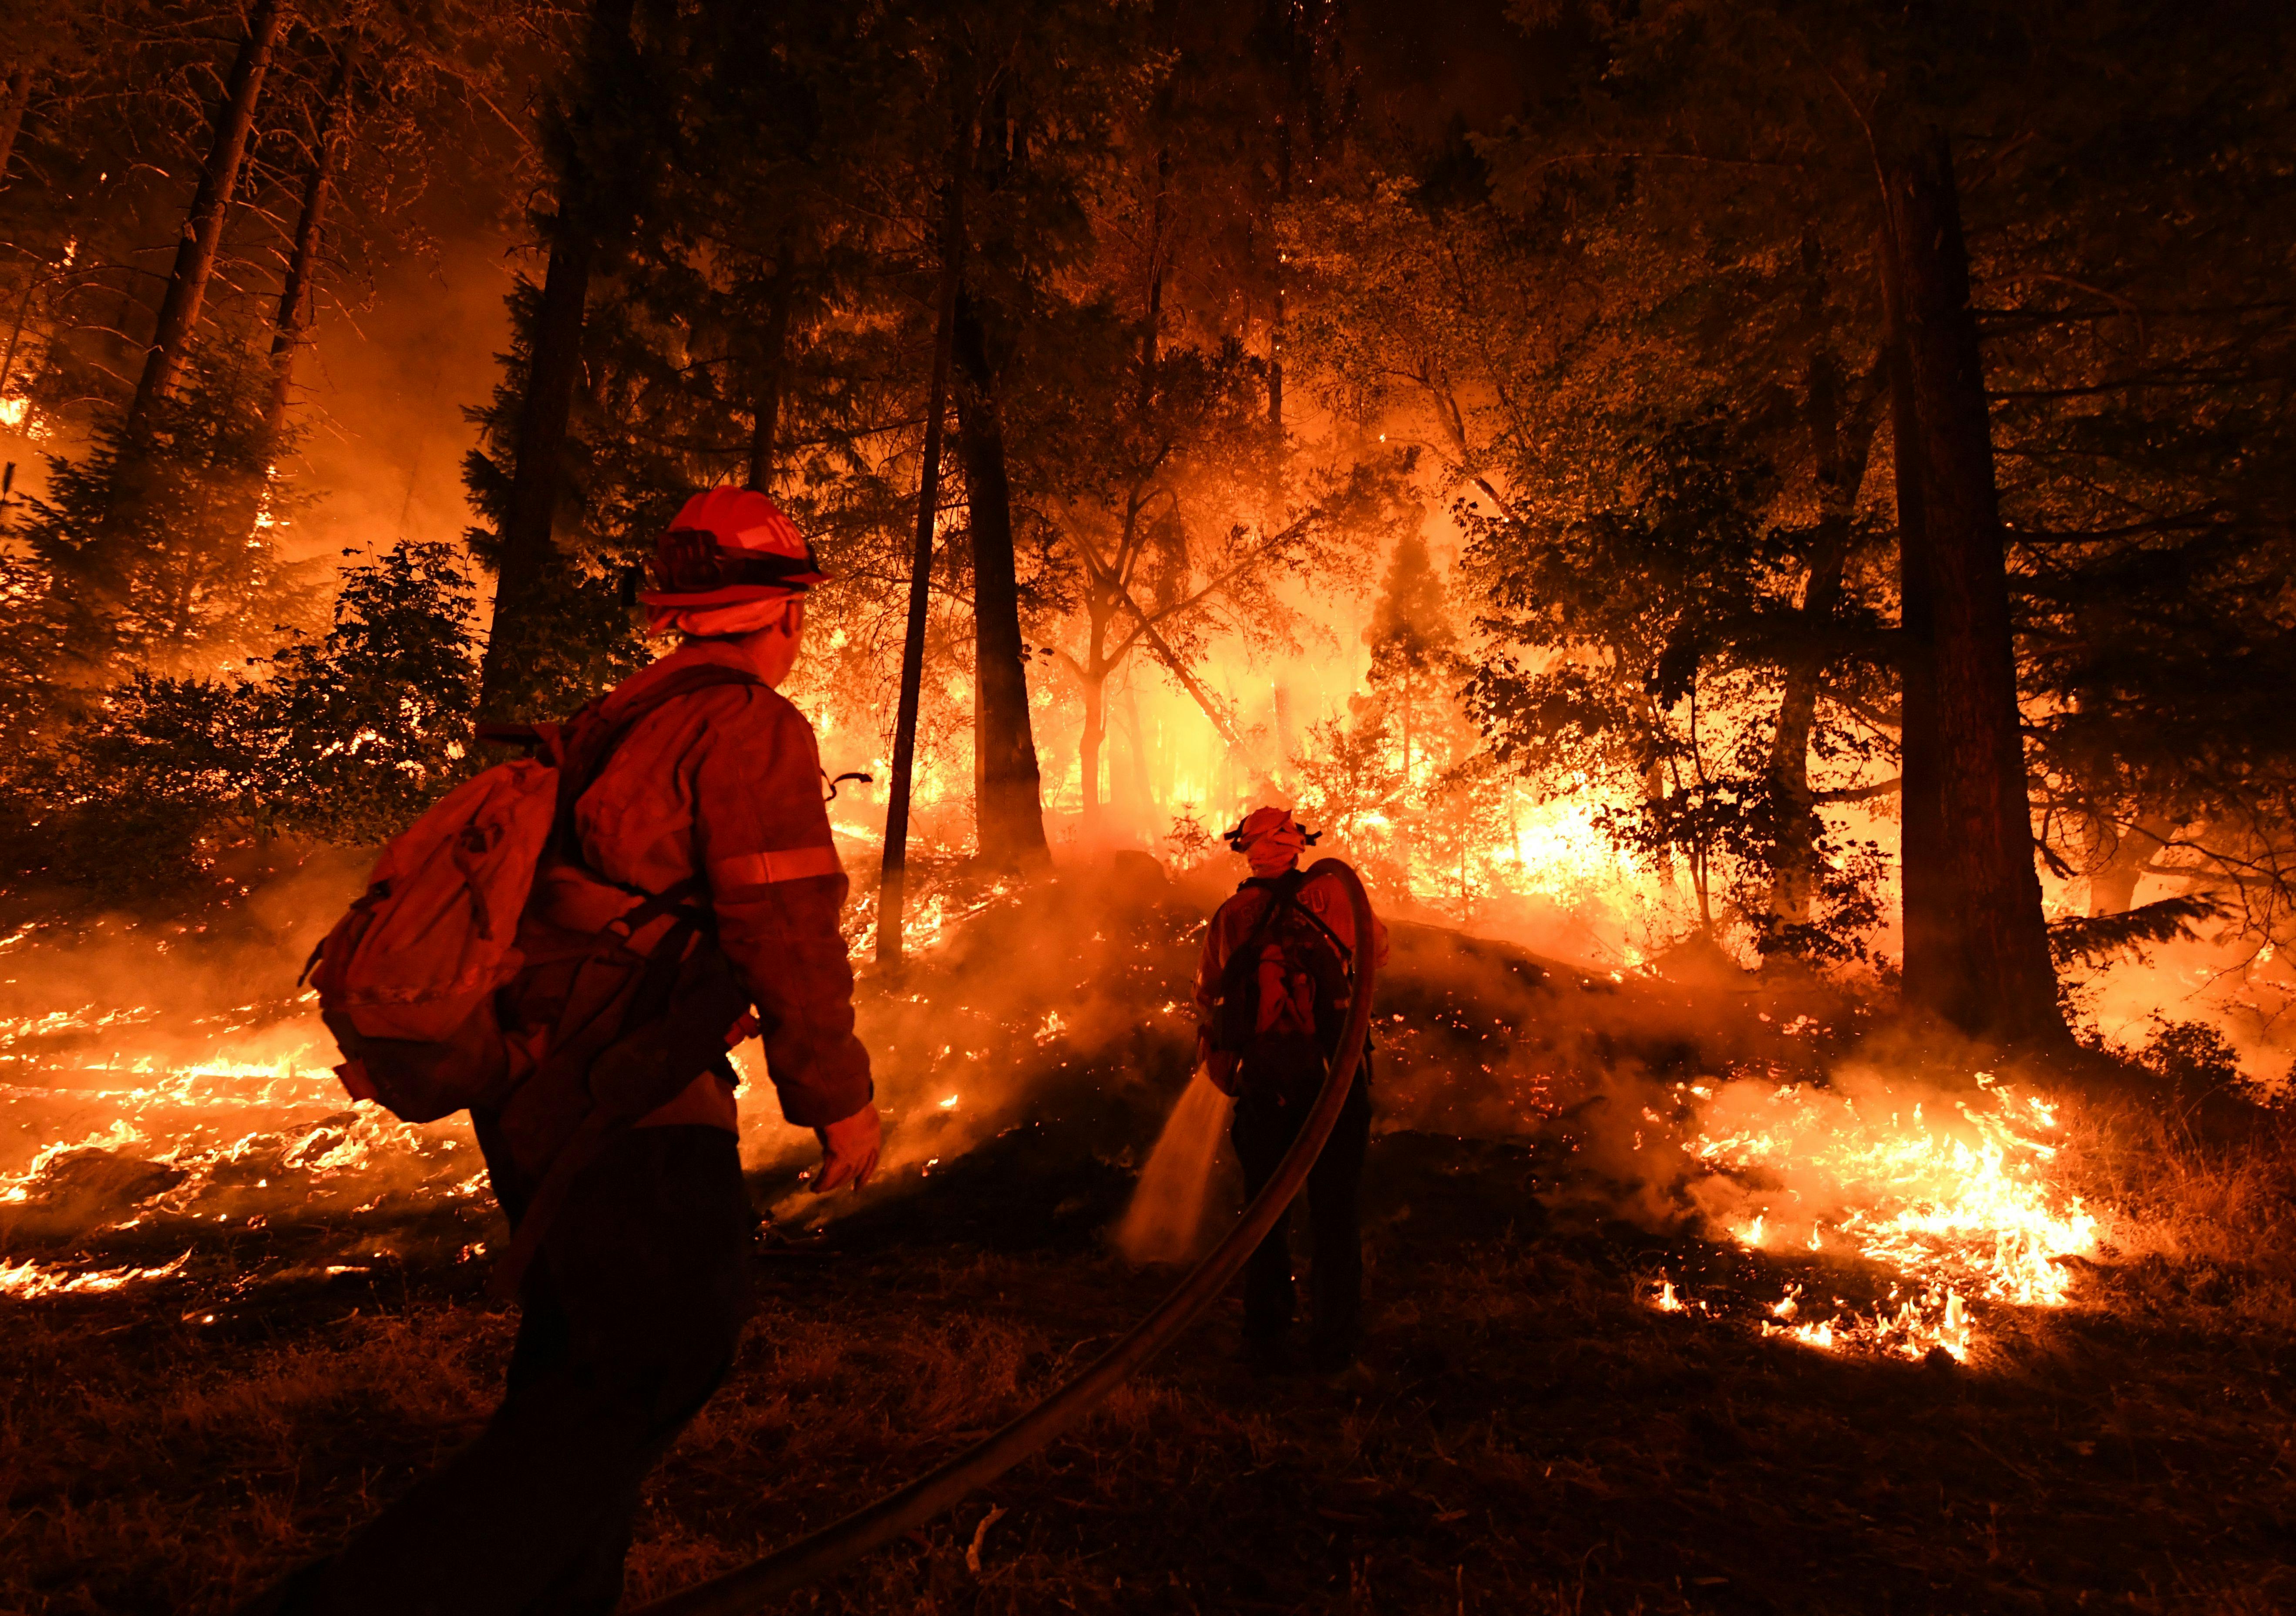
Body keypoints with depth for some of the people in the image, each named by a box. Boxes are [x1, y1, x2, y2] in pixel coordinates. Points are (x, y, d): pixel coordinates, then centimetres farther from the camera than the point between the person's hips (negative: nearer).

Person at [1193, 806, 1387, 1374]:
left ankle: (1264, 1341, 23)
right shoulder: (1326, 893, -5)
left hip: (1261, 1085, 3)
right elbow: (1378, 951, 8)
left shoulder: (1228, 917, 4)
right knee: (1336, 1211, 11)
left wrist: (1219, 1061, 30)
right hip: (1330, 1075, -2)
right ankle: (1334, 1343, 18)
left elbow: (1206, 1001, 12)